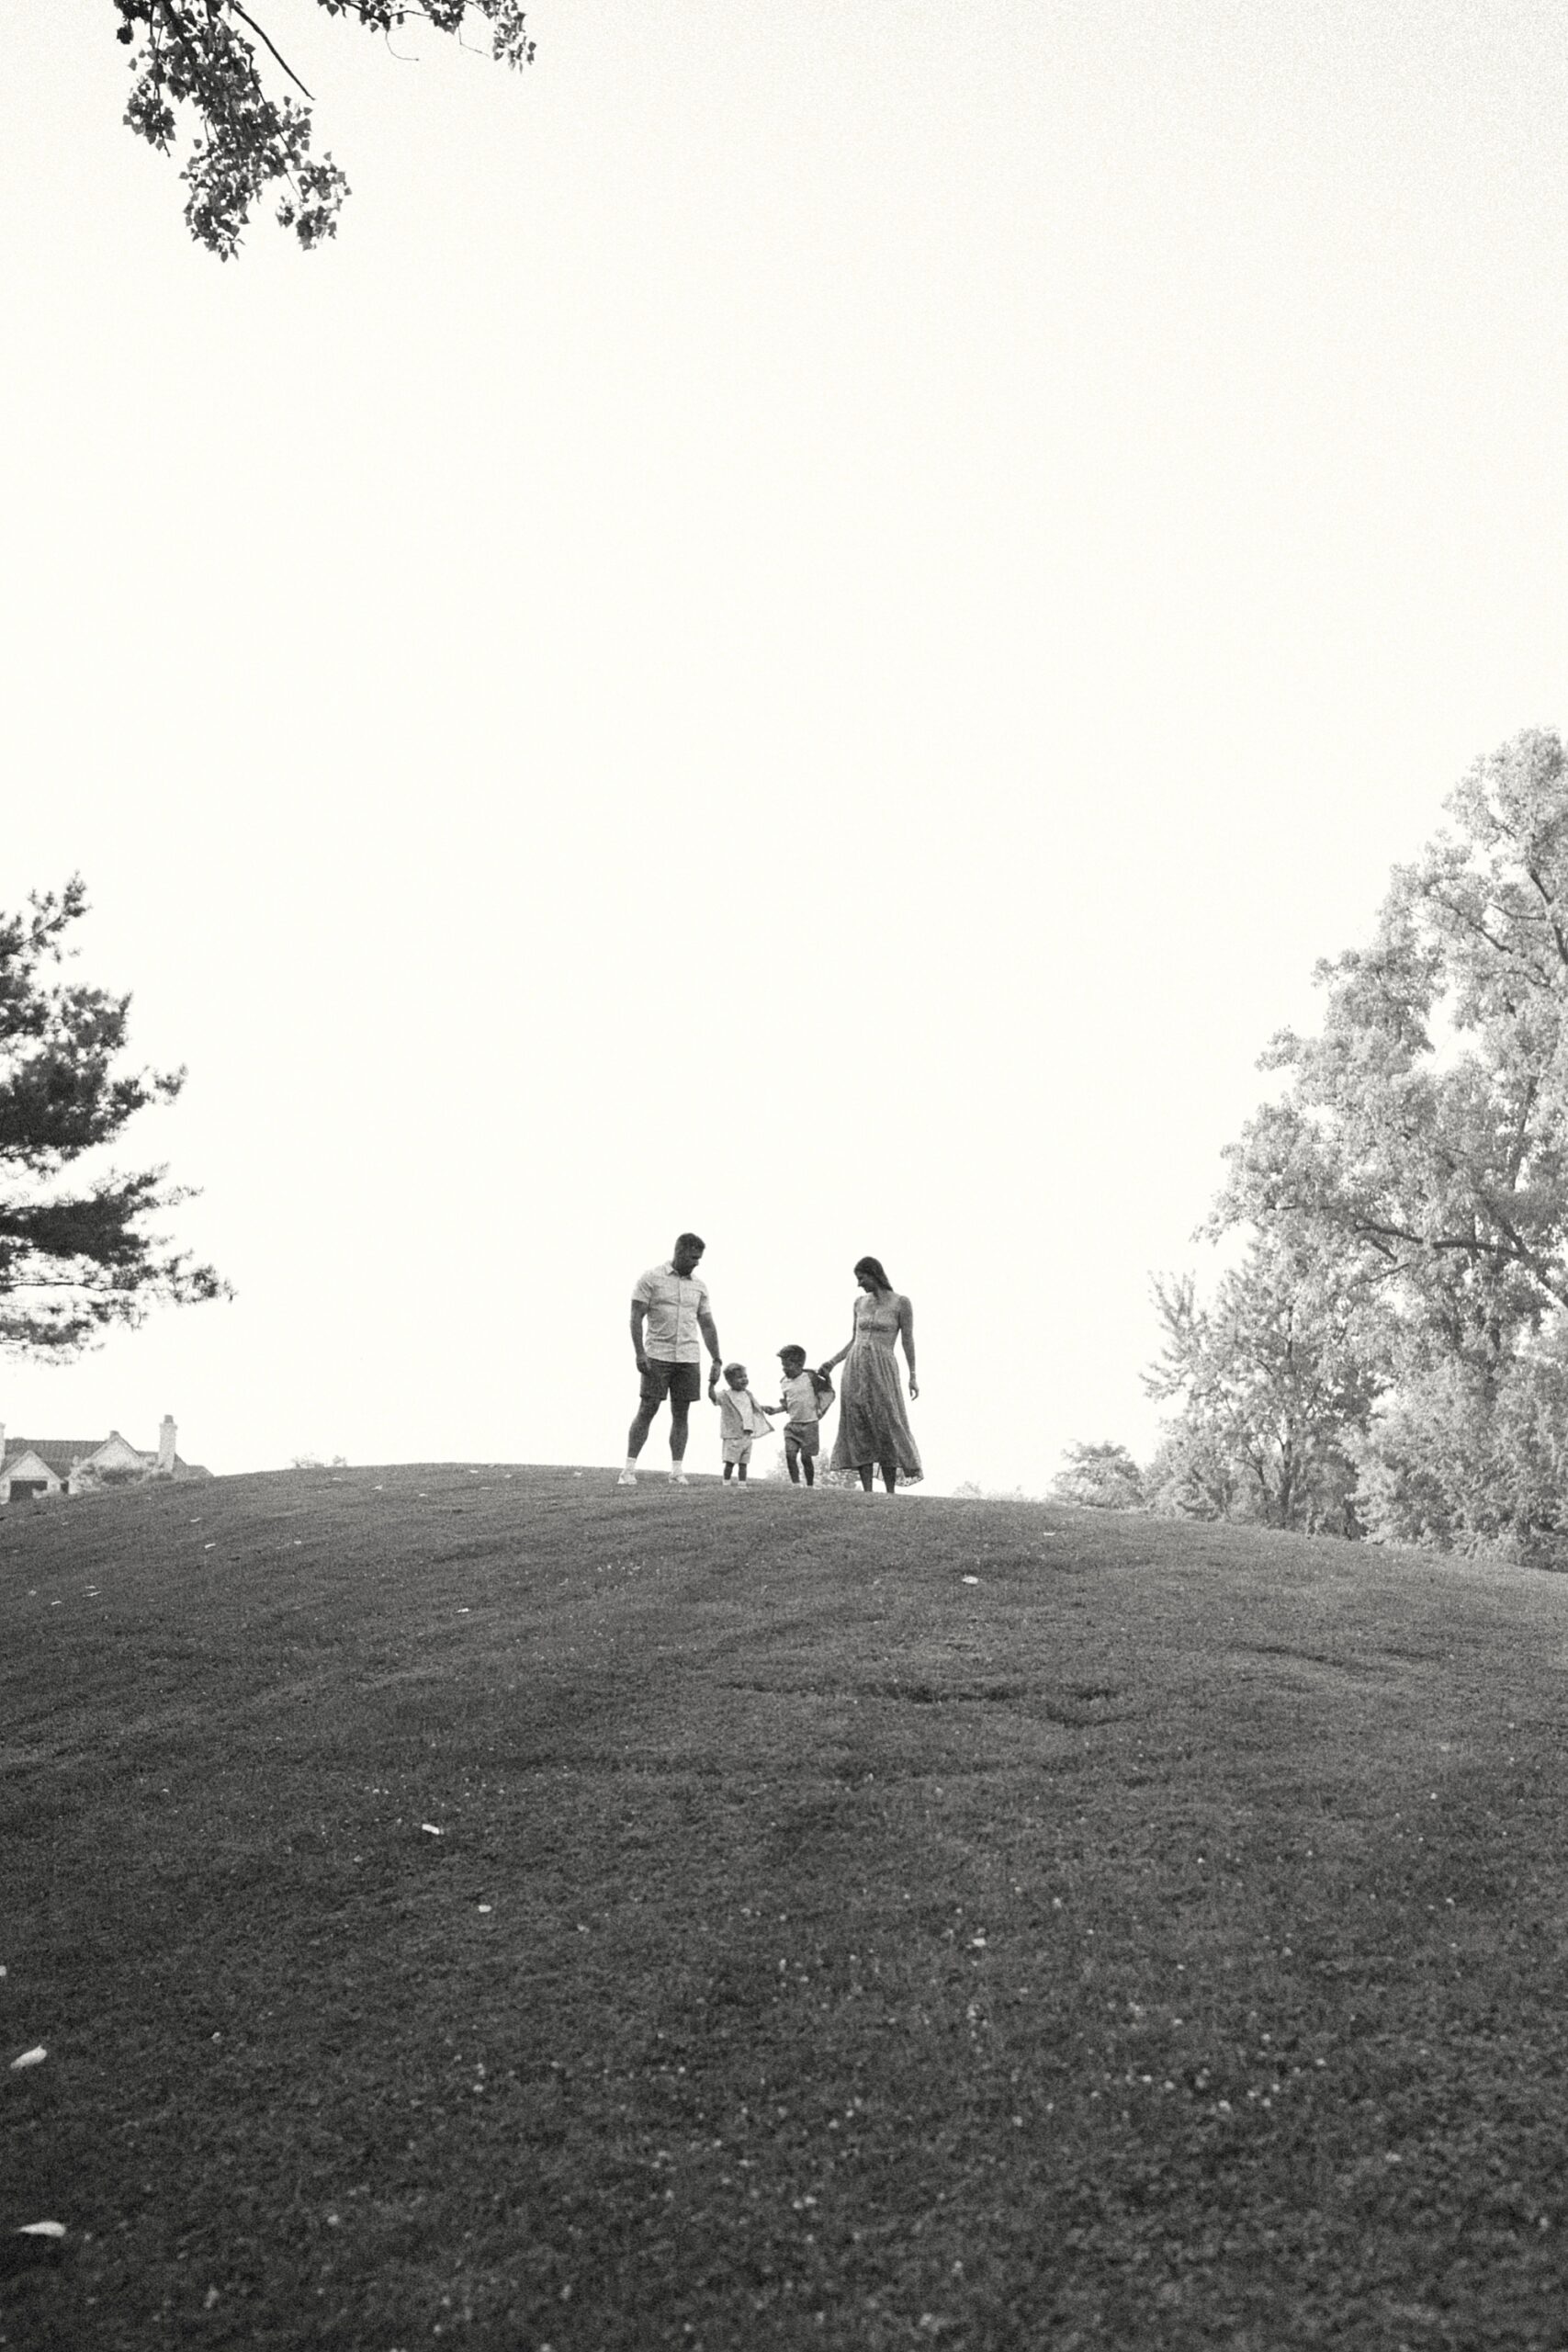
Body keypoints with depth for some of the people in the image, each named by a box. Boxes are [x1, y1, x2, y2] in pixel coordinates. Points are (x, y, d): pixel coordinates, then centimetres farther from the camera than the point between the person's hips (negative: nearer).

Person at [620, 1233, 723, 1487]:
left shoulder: (699, 1285, 12)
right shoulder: (651, 1278, -2)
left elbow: (707, 1325, 15)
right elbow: (636, 1318, -5)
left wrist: (716, 1361, 9)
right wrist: (639, 1353, -14)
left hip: (689, 1358, 4)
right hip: (657, 1356, -4)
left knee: (681, 1413, 3)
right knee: (647, 1410, -7)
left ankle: (677, 1471, 6)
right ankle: (629, 1469, -4)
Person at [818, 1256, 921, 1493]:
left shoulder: (901, 1303, -1)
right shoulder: (860, 1303, 13)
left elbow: (908, 1341, -1)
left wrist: (913, 1376, -5)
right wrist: (832, 1362, 9)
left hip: (882, 1371, -5)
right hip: (854, 1368, 5)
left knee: (886, 1431, -8)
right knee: (860, 1433, -1)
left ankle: (890, 1493, -5)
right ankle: (867, 1492, 0)